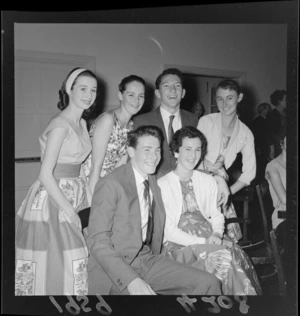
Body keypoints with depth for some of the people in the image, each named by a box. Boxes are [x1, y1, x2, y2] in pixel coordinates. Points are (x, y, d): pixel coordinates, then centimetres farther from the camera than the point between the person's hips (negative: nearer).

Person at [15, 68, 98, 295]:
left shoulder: (82, 124, 11)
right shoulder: (60, 125, -15)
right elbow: (45, 175, -19)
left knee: (70, 267, 12)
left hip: (72, 198, 8)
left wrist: (89, 201, 6)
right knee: (52, 269, 0)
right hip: (51, 201, -8)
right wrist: (70, 212, -16)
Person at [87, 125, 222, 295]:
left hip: (148, 259, 6)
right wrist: (131, 280, -24)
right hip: (116, 266, -6)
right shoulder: (110, 185, -12)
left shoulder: (155, 182, 11)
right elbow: (97, 242, -16)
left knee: (209, 283, -7)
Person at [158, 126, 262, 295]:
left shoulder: (208, 181, 16)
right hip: (179, 244, -5)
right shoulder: (162, 185, -3)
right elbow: (169, 230, -7)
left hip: (211, 239, 5)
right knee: (222, 257, -29)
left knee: (239, 254, -24)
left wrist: (217, 234, -6)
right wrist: (202, 242, -15)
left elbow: (216, 215, 17)